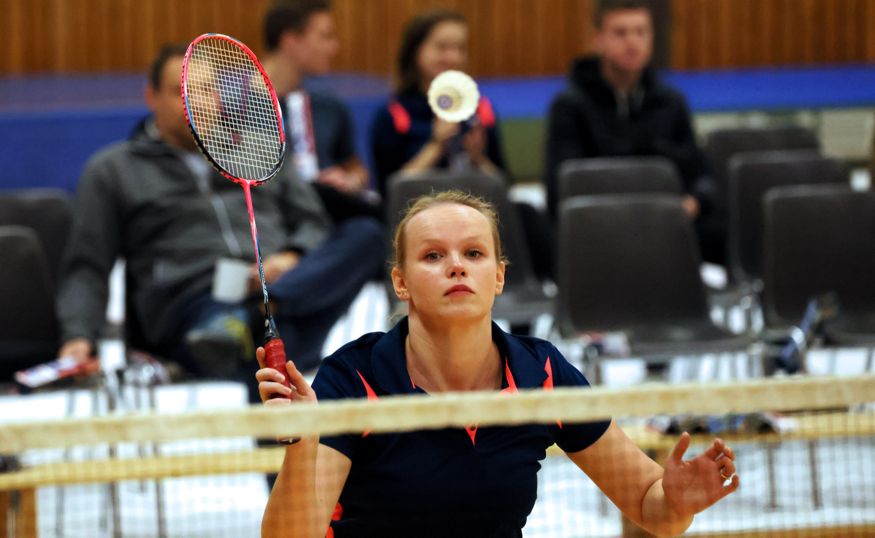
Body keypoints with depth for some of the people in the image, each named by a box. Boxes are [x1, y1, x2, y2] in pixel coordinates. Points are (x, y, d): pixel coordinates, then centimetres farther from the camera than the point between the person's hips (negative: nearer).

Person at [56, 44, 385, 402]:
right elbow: (86, 269, 14)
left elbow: (314, 222, 26)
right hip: (195, 303, -4)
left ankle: (250, 319, -43)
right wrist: (79, 337, -5)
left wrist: (292, 258, 1)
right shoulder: (112, 171, 20)